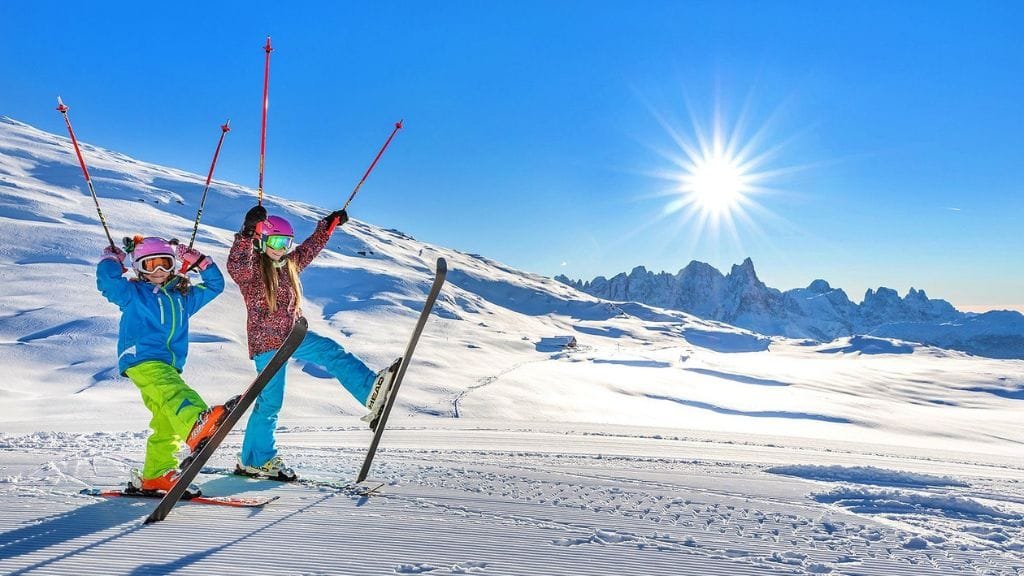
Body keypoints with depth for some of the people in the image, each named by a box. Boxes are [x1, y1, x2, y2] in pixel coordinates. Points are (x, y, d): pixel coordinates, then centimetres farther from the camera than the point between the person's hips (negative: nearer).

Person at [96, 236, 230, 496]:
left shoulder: (183, 296, 25)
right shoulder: (132, 293, 12)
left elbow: (215, 285, 31)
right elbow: (107, 280, -5)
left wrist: (199, 261, 25)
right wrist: (113, 256, 9)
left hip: (169, 367, 7)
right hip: (142, 360, -7)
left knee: (167, 425, 6)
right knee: (173, 392, -37)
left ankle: (155, 476, 16)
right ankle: (197, 427, -64)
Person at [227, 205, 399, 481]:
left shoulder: (289, 264, 10)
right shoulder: (251, 267, -10)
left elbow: (310, 247, 25)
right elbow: (235, 266, -33)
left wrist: (329, 224, 23)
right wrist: (248, 232, -44)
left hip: (292, 335, 7)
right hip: (267, 342, -7)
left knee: (333, 353, -15)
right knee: (270, 401, -1)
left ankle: (372, 390, -30)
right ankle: (255, 460, 14)